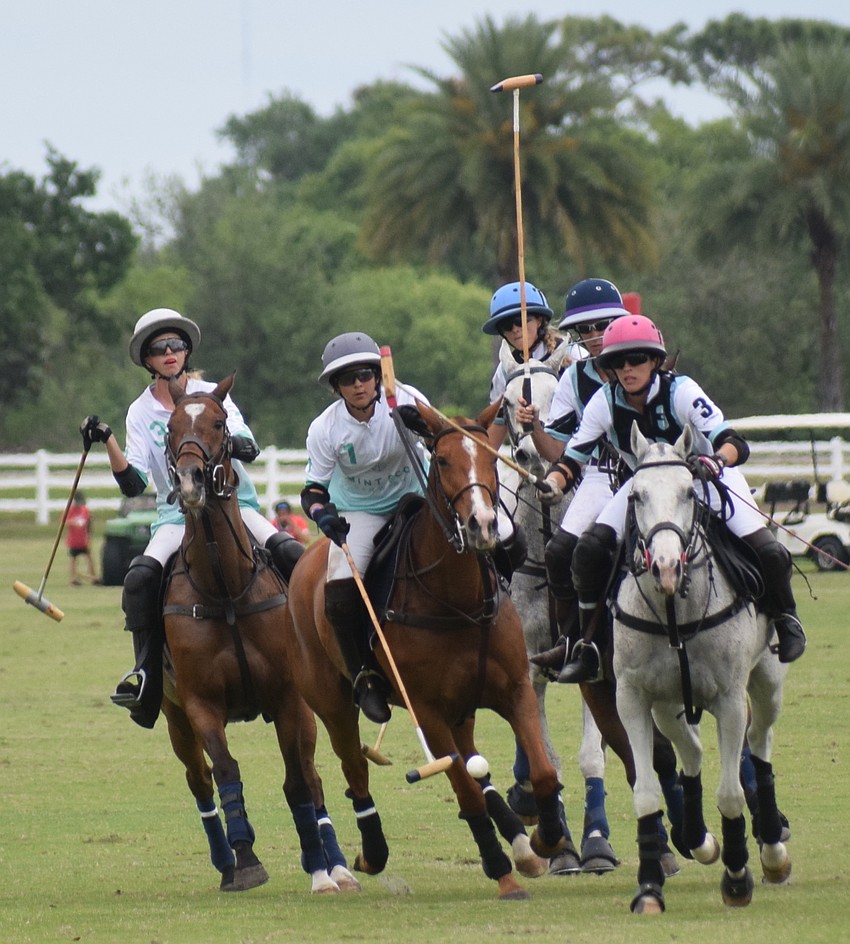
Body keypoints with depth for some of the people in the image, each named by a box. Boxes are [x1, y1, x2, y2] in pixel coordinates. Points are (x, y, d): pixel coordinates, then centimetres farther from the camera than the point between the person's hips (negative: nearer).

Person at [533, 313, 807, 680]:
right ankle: (591, 641, 1)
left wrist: (716, 461, -59)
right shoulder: (605, 403, -17)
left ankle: (785, 619, 11)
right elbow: (572, 457, -11)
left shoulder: (680, 391, -28)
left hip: (706, 478, -3)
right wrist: (552, 483, -33)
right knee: (590, 548, -19)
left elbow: (734, 443, -35)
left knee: (767, 552, -21)